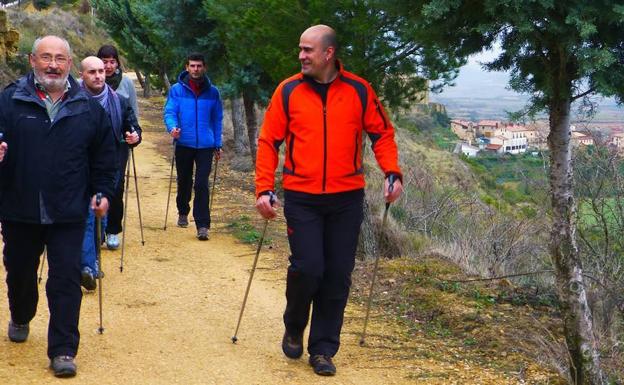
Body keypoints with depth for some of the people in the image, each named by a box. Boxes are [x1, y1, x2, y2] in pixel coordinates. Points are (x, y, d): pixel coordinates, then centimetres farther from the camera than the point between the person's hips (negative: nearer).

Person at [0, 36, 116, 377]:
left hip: (68, 214, -1)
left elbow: (104, 157, 11)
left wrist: (102, 192, 4)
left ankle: (63, 351, 3)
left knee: (66, 279, -4)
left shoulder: (89, 108, 3)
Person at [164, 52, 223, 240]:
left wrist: (218, 144, 10)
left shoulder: (212, 92, 4)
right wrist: (172, 127, -26)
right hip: (184, 144, 1)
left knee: (201, 184, -9)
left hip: (205, 145, 0)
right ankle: (183, 213, 40)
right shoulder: (177, 90, -1)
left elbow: (217, 119, 10)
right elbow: (169, 112, -5)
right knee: (184, 182, 15)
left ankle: (202, 225, -7)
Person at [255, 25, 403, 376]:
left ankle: (323, 349, 18)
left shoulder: (358, 90, 0)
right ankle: (294, 329, 21)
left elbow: (382, 132, 7)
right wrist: (264, 188, -7)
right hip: (302, 198, -1)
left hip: (346, 198, 1)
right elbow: (269, 141, 1)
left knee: (338, 275, 4)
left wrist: (392, 172, -7)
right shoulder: (288, 91, -1)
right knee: (307, 268, -9)